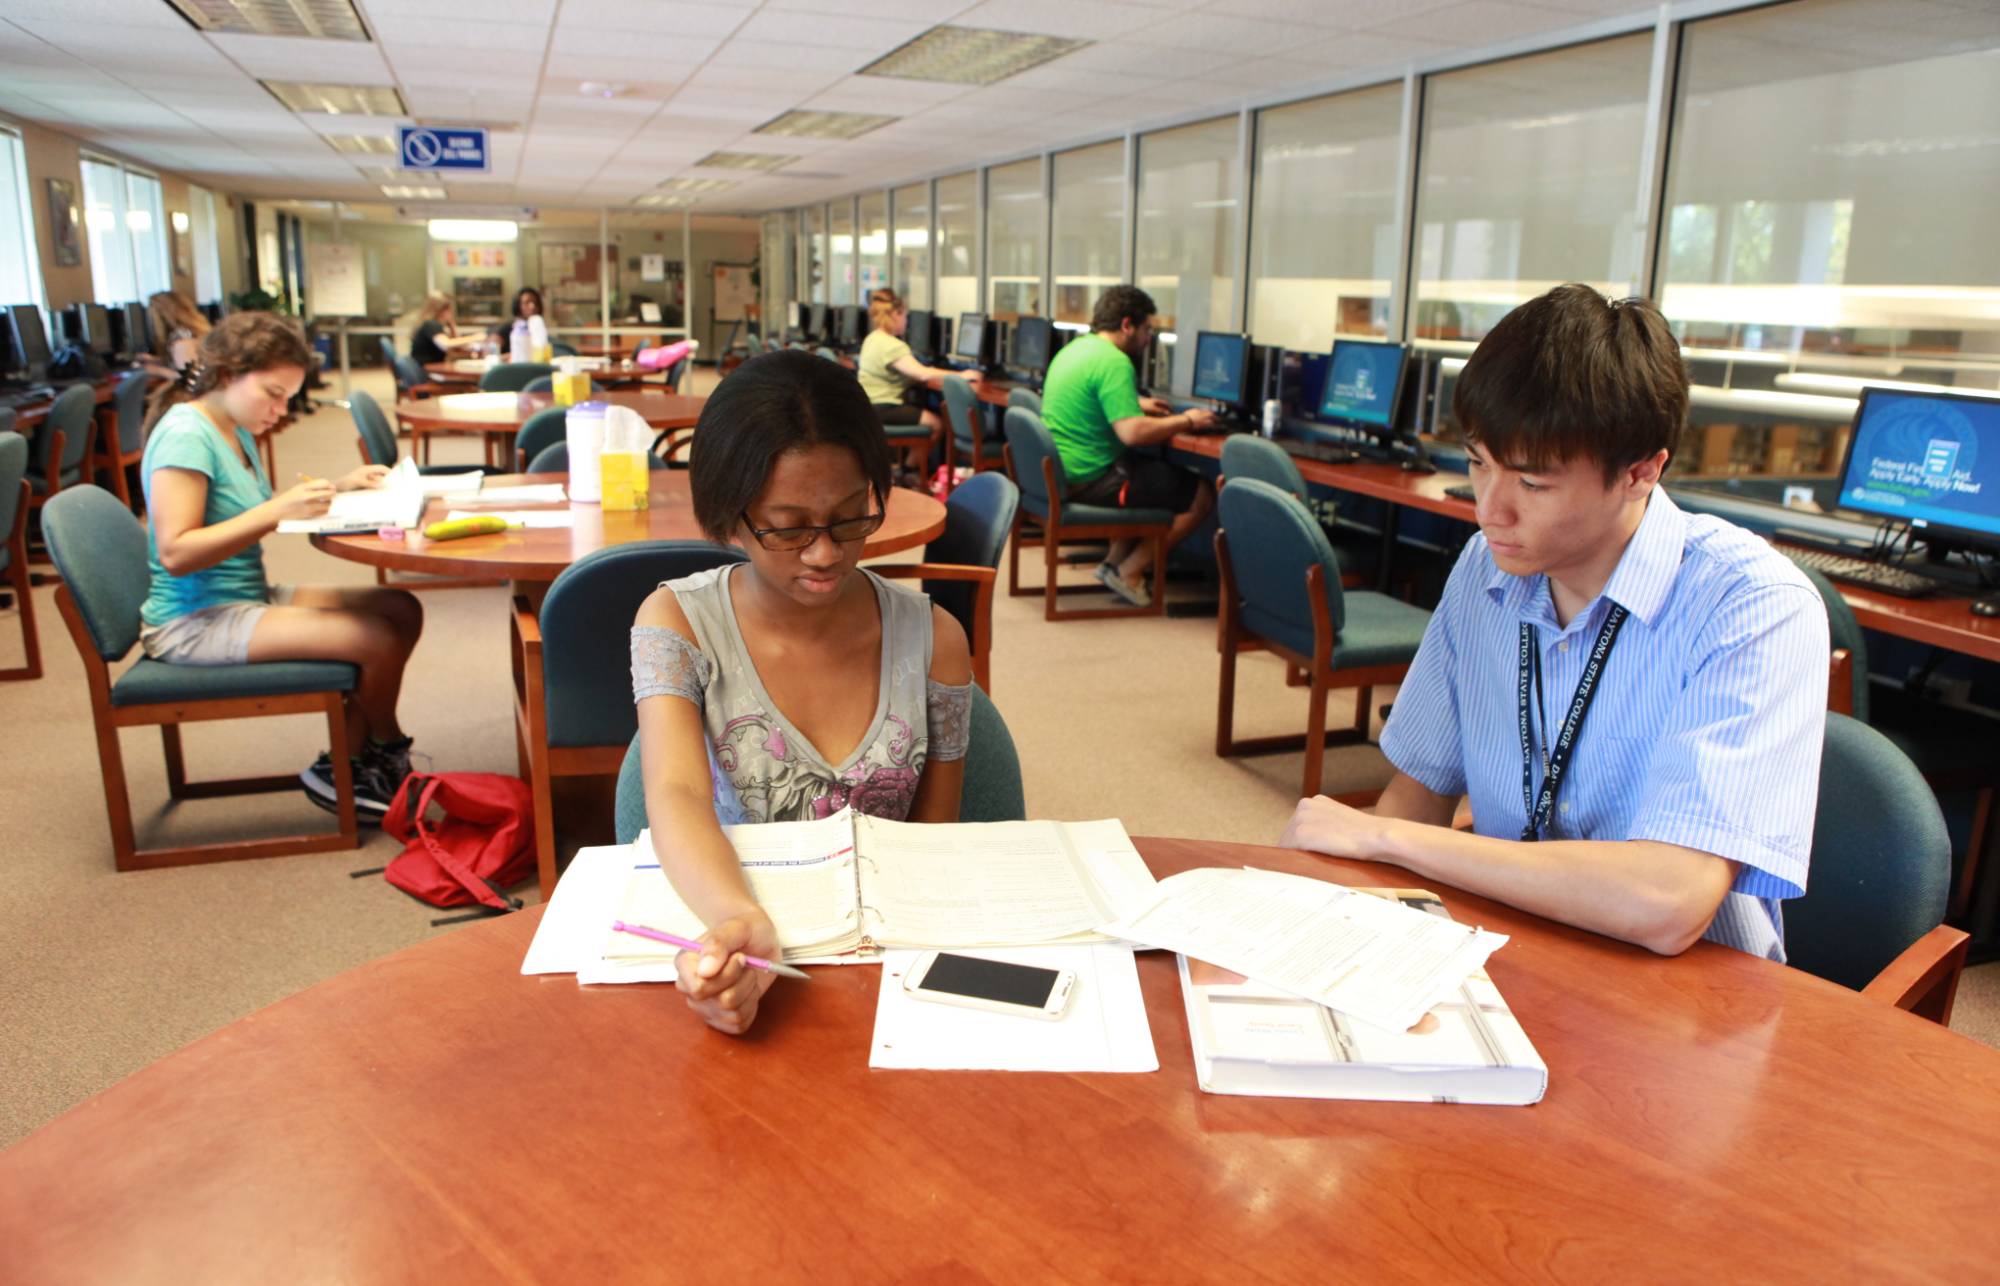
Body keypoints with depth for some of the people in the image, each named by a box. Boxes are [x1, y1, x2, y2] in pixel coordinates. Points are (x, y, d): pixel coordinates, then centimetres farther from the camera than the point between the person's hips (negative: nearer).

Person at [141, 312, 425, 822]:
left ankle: (345, 763, 2)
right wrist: (276, 511, -29)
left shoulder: (234, 430, 12)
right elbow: (175, 553, -25)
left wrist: (336, 488, 5)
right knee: (379, 640, -23)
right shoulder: (184, 435, -18)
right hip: (195, 622, -10)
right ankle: (387, 753, 8)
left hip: (248, 599, 10)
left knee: (402, 611, -1)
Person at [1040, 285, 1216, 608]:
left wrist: (1135, 404, 28)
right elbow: (1133, 433, -28)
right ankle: (1130, 572, 3)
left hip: (1057, 471, 10)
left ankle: (1115, 560, 21)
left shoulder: (1075, 348, 11)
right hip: (1090, 479, -10)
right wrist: (1186, 421, -13)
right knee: (1202, 494, -5)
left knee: (1159, 470, 30)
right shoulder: (1114, 362, -18)